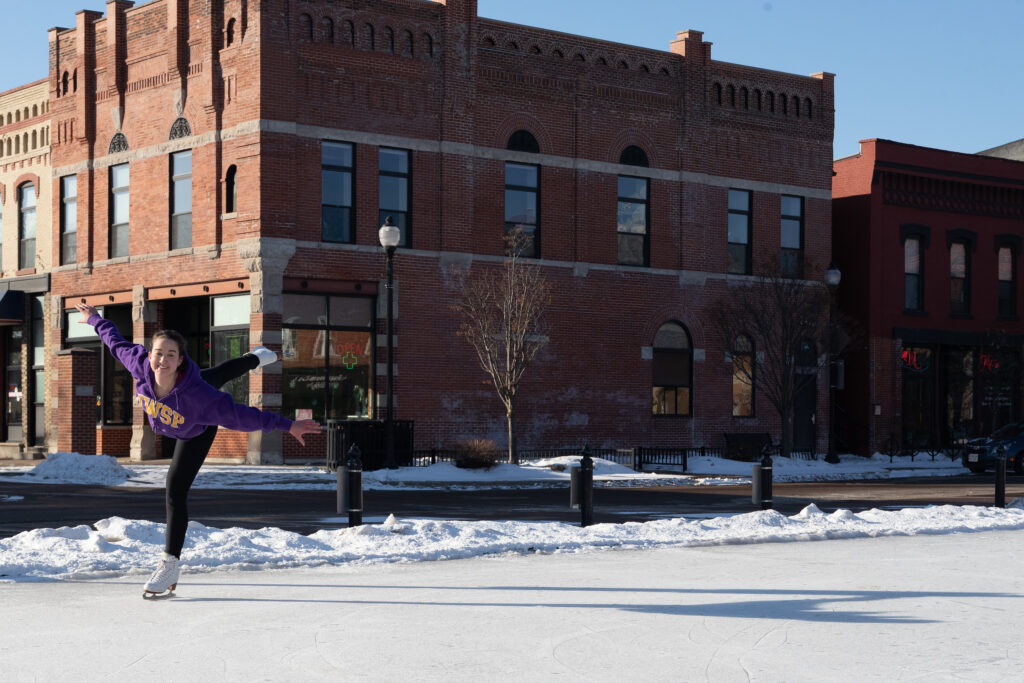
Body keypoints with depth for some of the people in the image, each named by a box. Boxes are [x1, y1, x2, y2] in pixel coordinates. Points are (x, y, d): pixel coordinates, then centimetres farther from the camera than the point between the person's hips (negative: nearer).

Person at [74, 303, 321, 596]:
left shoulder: (197, 396, -51)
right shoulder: (139, 364, -40)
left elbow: (241, 415, -45)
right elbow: (116, 343, -19)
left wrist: (287, 425, -42)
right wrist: (94, 319, -4)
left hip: (196, 433, -6)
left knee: (175, 491, -12)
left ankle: (170, 565, 2)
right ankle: (256, 358, 74)